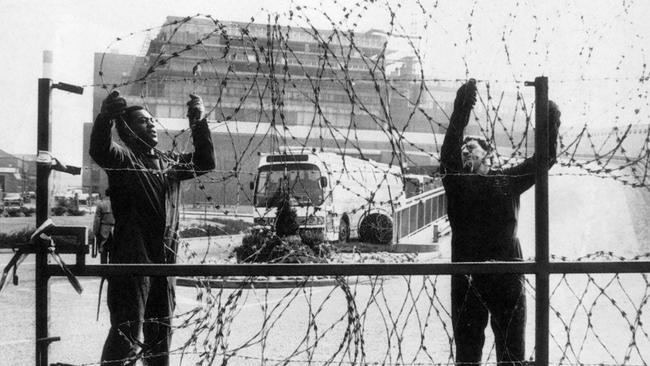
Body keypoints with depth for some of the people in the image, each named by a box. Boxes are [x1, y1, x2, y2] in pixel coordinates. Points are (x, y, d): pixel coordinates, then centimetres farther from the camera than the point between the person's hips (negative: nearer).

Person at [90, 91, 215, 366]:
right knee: (127, 329, -9)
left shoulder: (170, 162, 17)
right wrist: (105, 118, -44)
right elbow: (99, 150, -23)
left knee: (160, 329, 18)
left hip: (165, 257, 7)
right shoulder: (123, 158, -4)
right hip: (131, 259, -7)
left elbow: (204, 163, 17)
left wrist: (199, 125, 4)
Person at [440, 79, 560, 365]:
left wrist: (550, 125, -3)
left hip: (507, 277, 1)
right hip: (467, 279, 0)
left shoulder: (508, 180, 13)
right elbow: (448, 153, -6)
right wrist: (461, 112, -15)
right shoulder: (456, 181, 9)